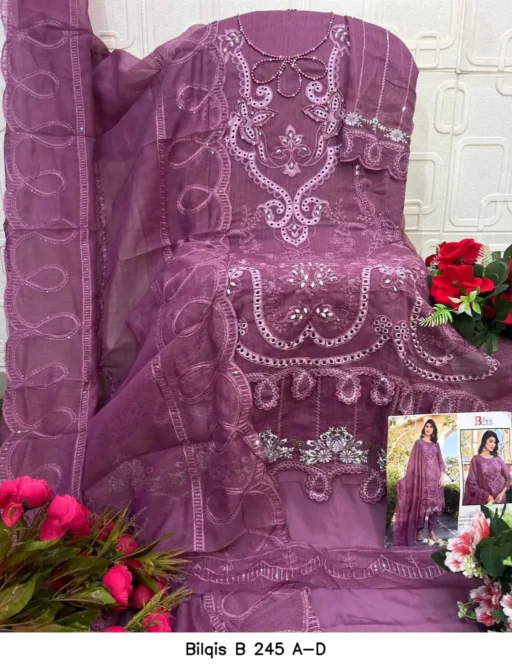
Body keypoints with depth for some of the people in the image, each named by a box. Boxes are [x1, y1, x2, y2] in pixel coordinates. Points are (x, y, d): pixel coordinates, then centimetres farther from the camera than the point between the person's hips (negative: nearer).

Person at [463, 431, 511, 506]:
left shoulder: (498, 459, 7)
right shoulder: (476, 459, -2)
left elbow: (508, 478, 9)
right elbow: (472, 483, -5)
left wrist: (502, 493, -5)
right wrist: (486, 496, -11)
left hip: (499, 499, 3)